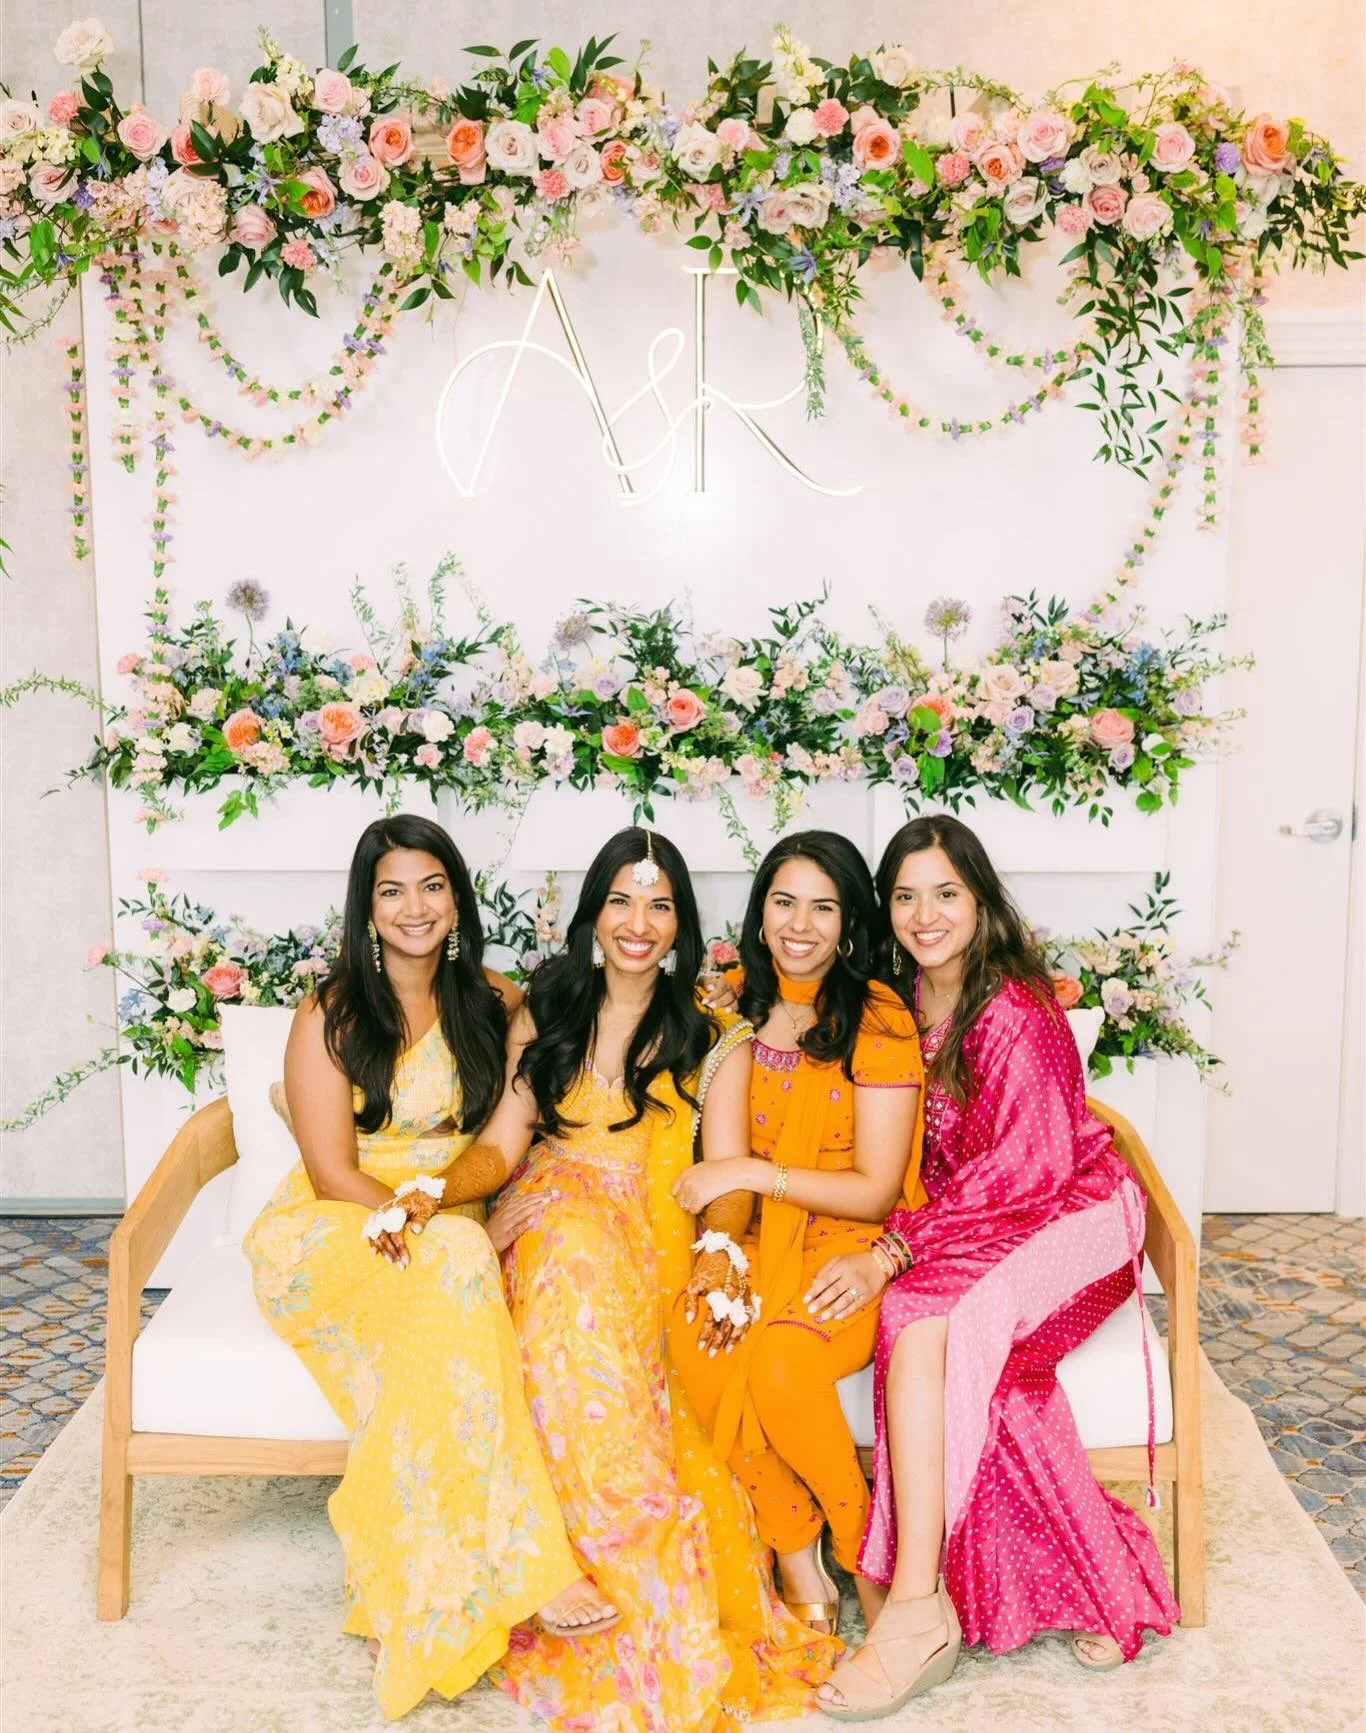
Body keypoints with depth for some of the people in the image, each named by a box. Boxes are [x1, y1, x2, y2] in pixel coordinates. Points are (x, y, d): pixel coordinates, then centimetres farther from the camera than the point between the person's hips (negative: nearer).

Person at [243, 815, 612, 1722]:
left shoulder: (492, 1001, 6)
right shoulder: (331, 1015, -4)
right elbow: (332, 1171, -9)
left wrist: (434, 1200, -17)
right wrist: (429, 1223, -23)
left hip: (457, 1229, 3)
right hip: (334, 1232, -3)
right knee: (459, 1258, -34)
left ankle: (441, 1589, -25)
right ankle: (523, 1565, -32)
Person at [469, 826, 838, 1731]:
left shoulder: (714, 1038, 10)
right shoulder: (545, 1013, 16)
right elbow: (501, 1144, 9)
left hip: (649, 1240, -1)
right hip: (546, 1223, 1)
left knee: (582, 1284, -35)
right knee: (574, 1244, -34)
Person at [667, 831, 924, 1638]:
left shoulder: (879, 1020, -10)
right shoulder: (739, 1011, 6)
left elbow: (876, 1191, -11)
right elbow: (726, 1162, 9)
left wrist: (752, 1174, -19)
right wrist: (720, 1253, -8)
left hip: (853, 1245, -4)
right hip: (767, 1238, 4)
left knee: (782, 1361, -31)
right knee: (698, 1341, -26)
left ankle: (860, 1549, -2)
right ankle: (800, 1566, -9)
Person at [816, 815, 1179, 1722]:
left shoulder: (1016, 1009, -15)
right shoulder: (898, 1004, 5)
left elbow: (1030, 1163, -20)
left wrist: (894, 1251, -27)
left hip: (1068, 1214, -5)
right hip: (963, 1223, 5)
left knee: (921, 1316, -30)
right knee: (963, 1347, -26)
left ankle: (919, 1606, -29)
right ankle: (1096, 1584, -14)